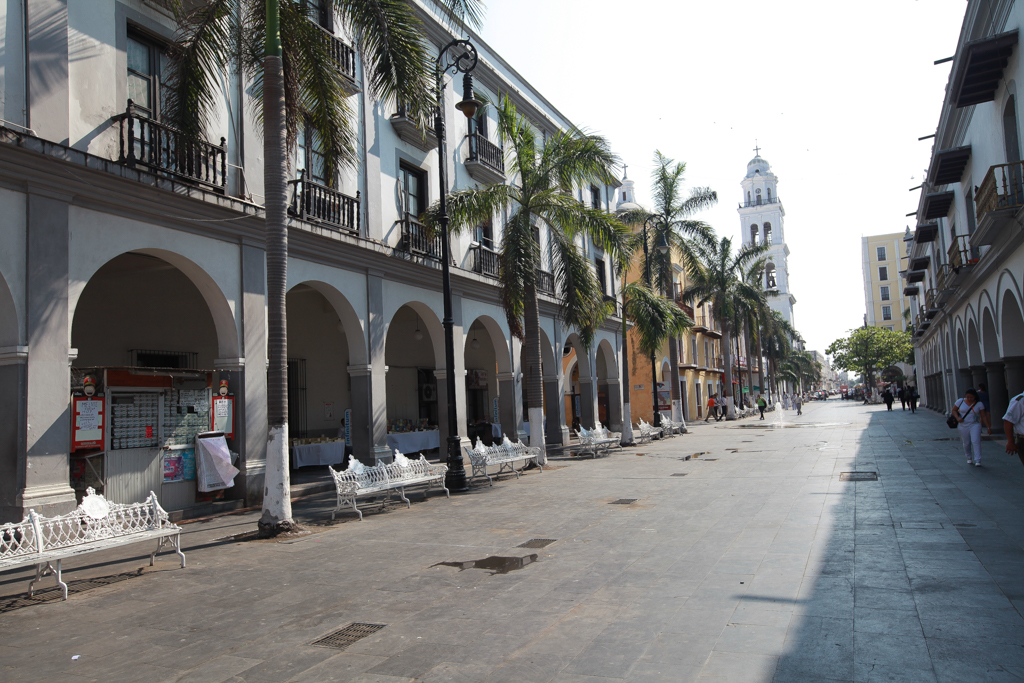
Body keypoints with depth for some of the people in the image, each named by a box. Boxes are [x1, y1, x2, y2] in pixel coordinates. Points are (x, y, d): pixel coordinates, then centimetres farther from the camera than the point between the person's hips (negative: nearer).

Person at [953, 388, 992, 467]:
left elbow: (983, 416, 0)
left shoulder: (979, 404, -2)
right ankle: (969, 458, 32)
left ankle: (978, 460, -16)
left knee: (976, 441, -16)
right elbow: (954, 410, 6)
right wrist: (957, 418, -13)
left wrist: (989, 427, -2)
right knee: (966, 443, 8)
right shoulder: (961, 401, -1)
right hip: (963, 426, 1)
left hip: (975, 425, -1)